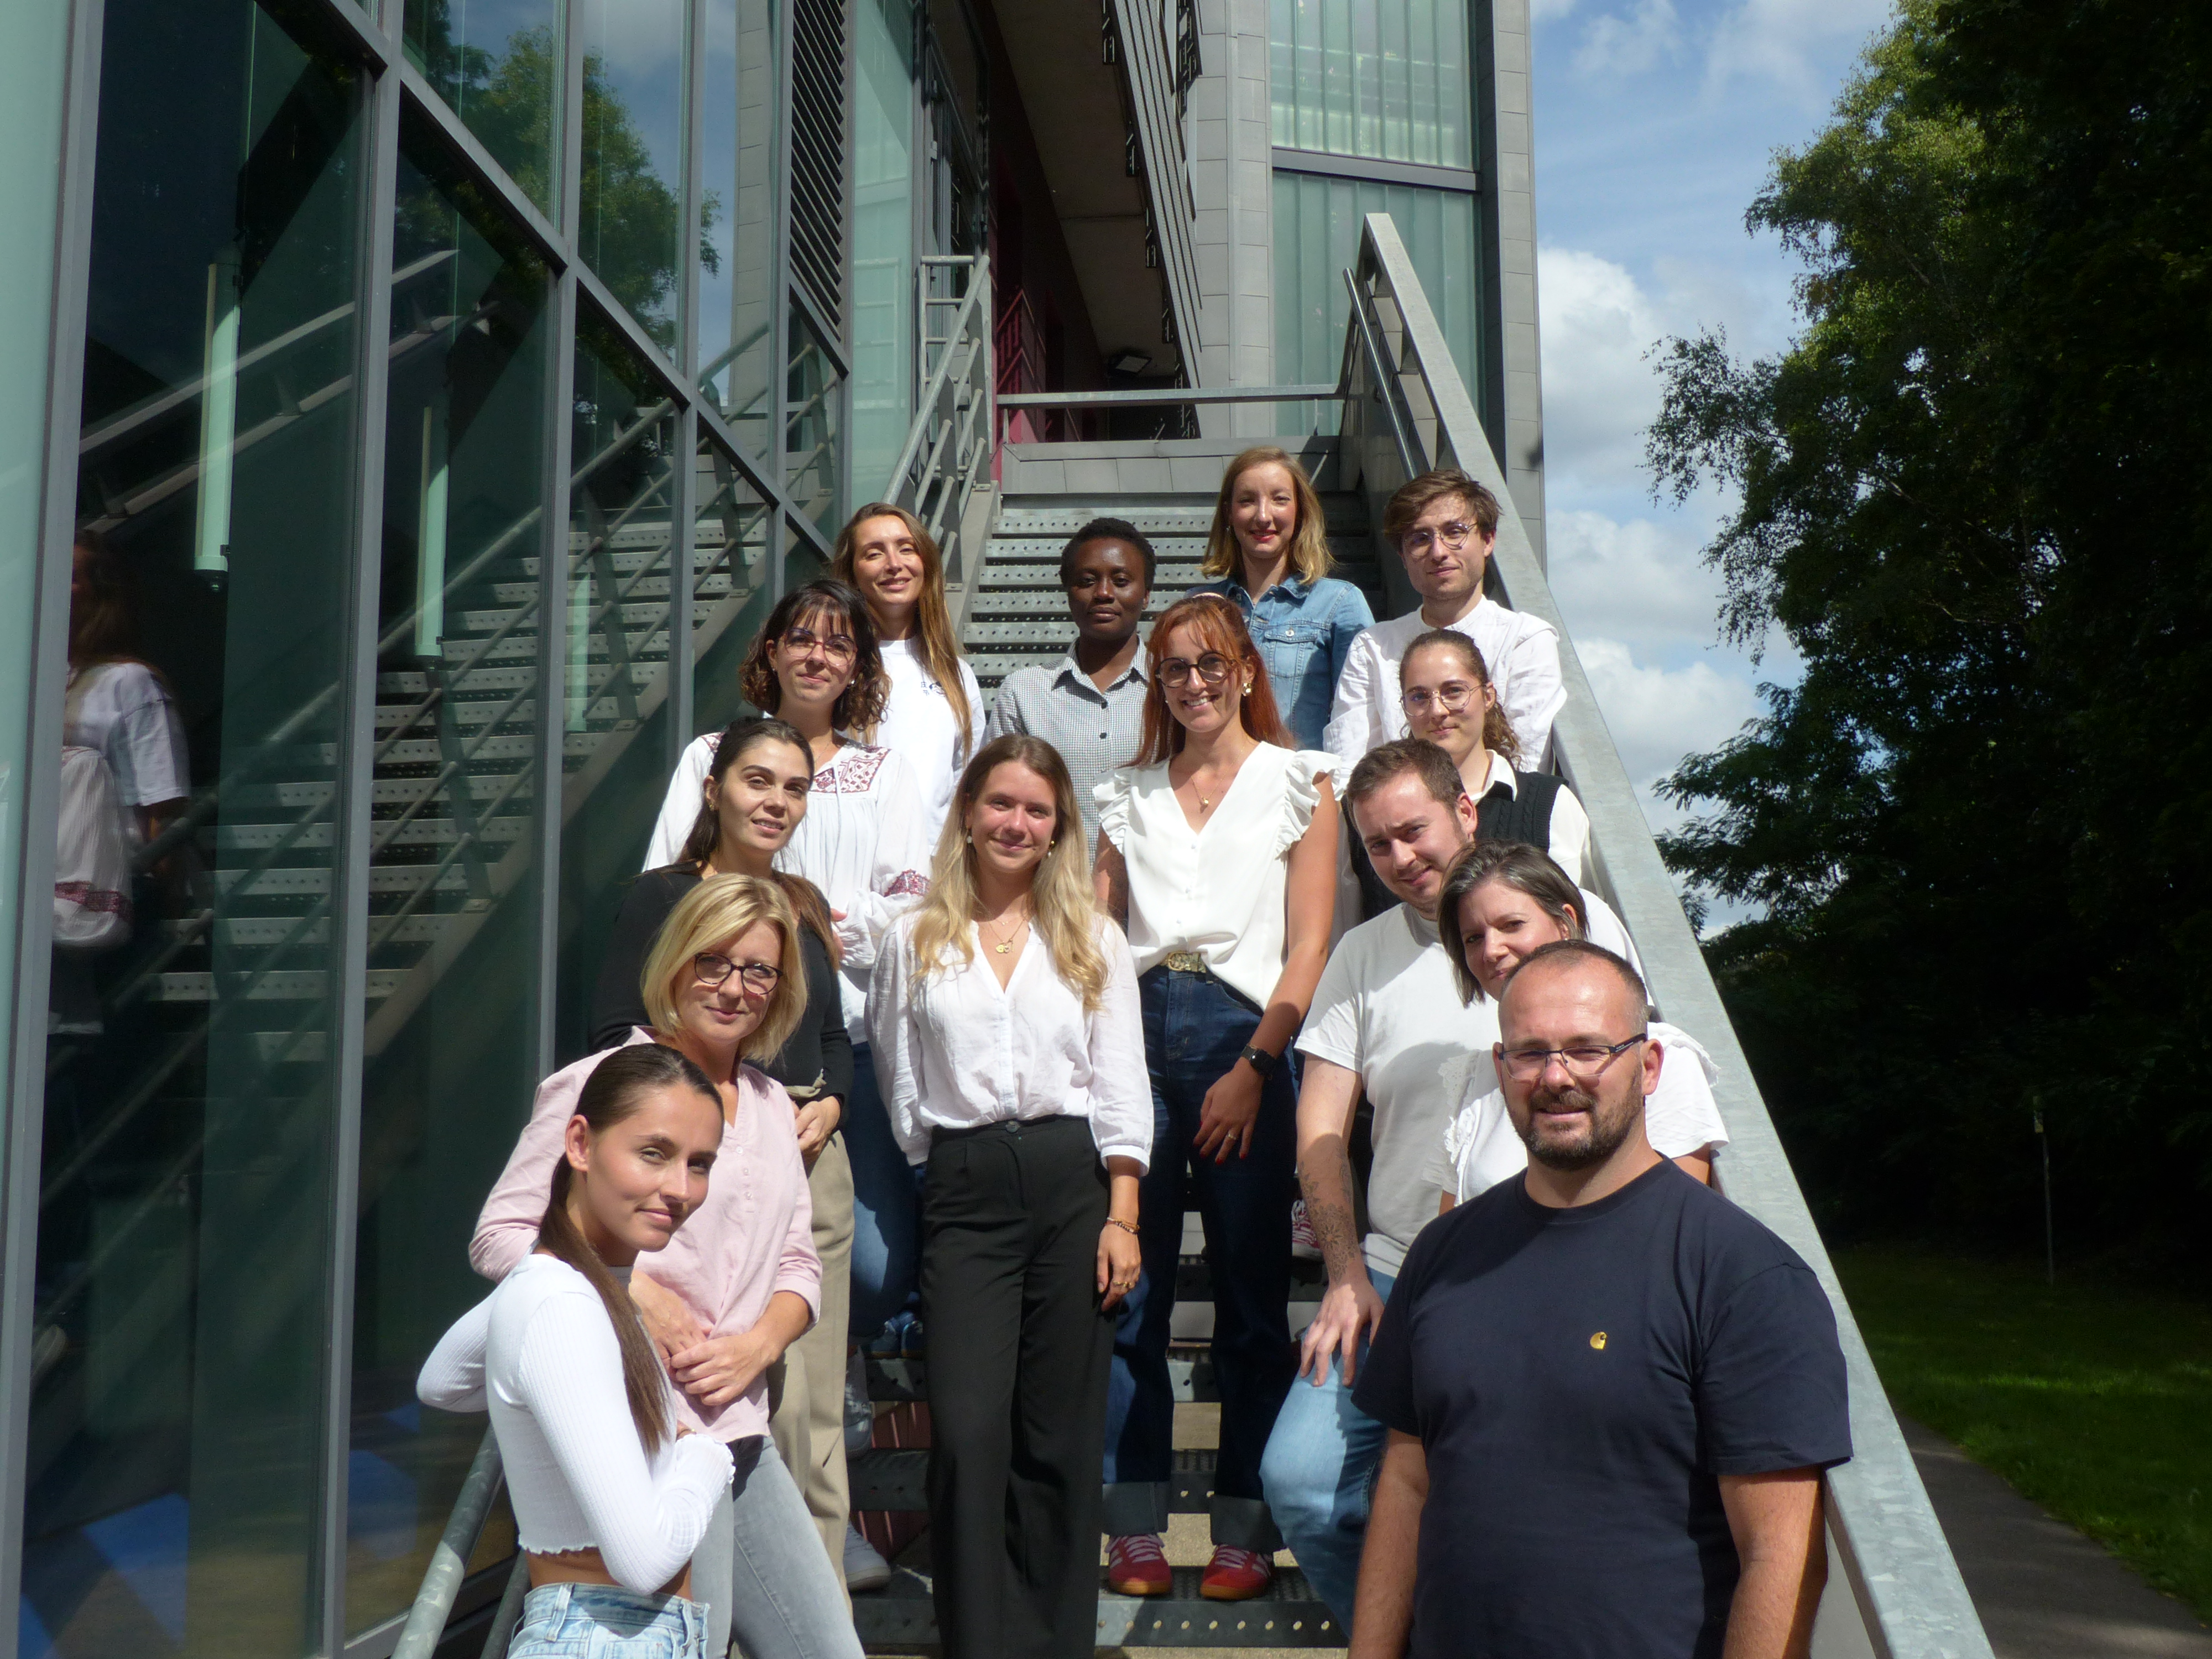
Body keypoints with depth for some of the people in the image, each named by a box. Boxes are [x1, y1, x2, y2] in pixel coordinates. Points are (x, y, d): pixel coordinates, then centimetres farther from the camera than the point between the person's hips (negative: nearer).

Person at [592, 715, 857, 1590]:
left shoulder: (807, 905, 16)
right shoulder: (661, 897, 0)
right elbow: (615, 1036, -6)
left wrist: (827, 1105, 0)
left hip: (813, 1165, 6)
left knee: (816, 1411, 8)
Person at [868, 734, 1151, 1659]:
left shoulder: (1093, 941, 10)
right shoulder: (916, 941, 10)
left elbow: (1122, 1088, 5)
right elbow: (901, 1088, 14)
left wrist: (1122, 1217, -4)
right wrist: (945, 1174, 8)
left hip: (1074, 1180, 0)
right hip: (963, 1192, 0)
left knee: (1059, 1436, 4)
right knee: (968, 1432, -8)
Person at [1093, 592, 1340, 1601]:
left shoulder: (1297, 781, 9)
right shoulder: (1128, 794, 19)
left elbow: (1309, 945, 1)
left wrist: (1254, 1068, -10)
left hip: (1243, 1035, -3)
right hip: (1138, 1034, 3)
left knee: (1251, 1293, 1)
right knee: (1127, 1288, 1)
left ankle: (1245, 1529, 10)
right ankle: (1136, 1528, 10)